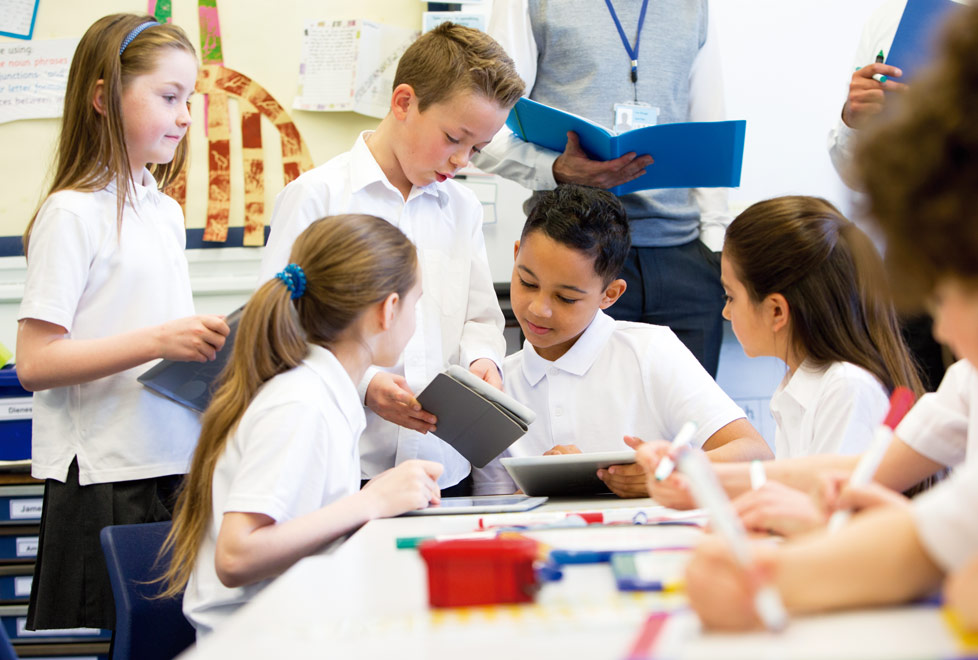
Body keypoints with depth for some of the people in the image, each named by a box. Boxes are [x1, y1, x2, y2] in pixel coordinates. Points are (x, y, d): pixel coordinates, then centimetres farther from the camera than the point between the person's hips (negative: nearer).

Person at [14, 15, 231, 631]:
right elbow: (34, 362, -16)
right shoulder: (72, 214, -10)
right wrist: (159, 340, -23)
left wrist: (212, 343, 2)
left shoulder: (166, 212, 14)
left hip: (177, 467, 7)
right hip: (103, 481, -7)